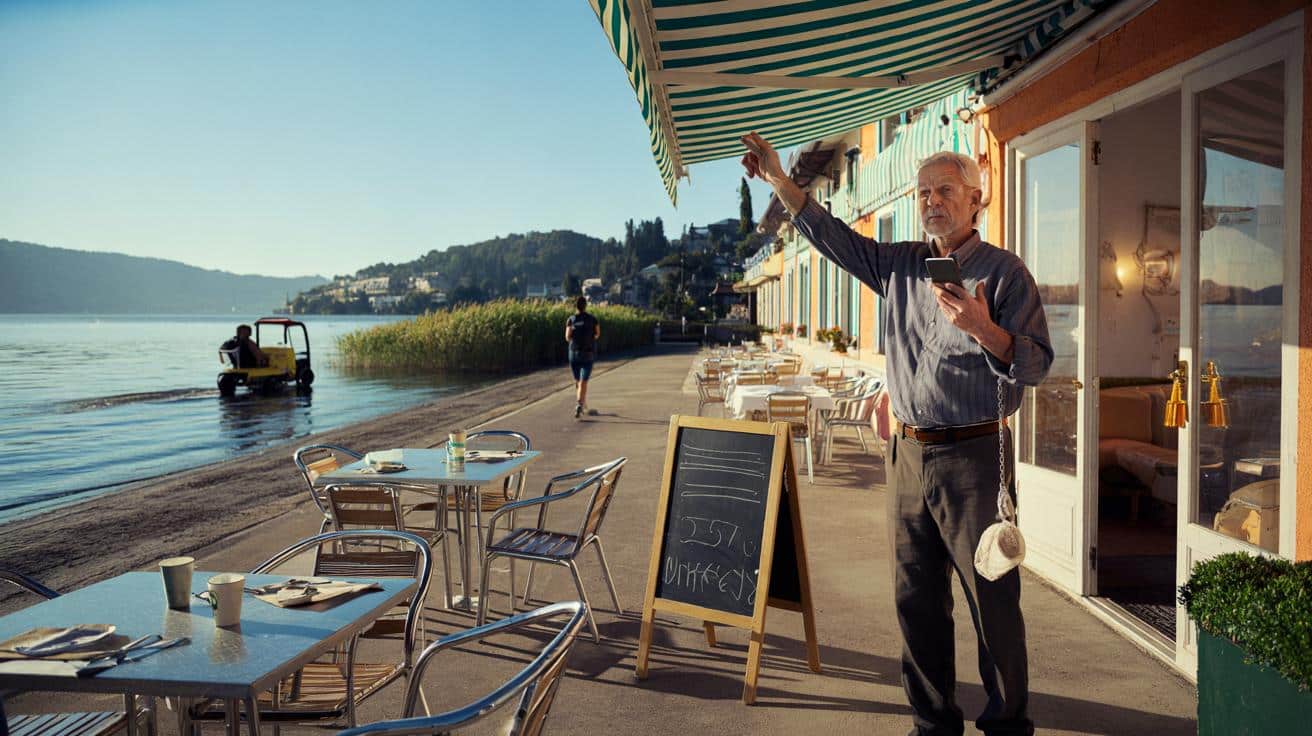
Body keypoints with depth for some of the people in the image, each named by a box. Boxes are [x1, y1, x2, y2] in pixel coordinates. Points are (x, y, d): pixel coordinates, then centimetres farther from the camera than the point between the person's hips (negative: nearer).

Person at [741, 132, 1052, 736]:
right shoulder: (899, 265, 12)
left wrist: (982, 328, -25)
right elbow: (831, 235, 16)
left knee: (993, 600, 2)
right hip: (908, 454, 5)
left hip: (973, 457, -5)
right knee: (916, 599, 12)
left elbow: (1036, 363, -9)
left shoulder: (1003, 271, -3)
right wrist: (777, 178, 10)